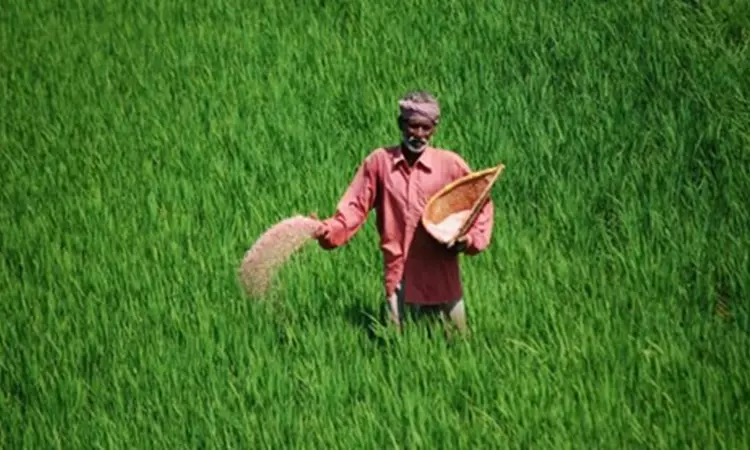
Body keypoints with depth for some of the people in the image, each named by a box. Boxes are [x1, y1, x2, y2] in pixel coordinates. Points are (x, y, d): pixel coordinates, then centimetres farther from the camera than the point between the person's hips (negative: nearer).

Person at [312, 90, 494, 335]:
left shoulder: (450, 164, -3)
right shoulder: (379, 161, -1)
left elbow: (481, 206, 6)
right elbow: (356, 206, -1)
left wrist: (471, 239, -10)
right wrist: (331, 231, -18)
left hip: (441, 277, -1)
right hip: (399, 278, 1)